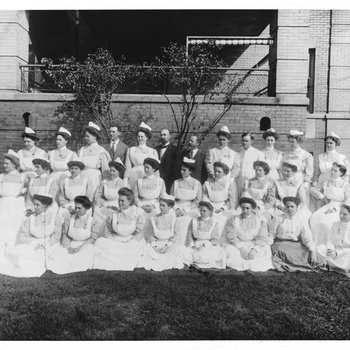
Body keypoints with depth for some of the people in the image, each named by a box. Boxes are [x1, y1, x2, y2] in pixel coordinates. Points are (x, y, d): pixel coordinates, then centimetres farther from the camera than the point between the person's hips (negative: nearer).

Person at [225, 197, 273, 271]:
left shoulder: (260, 221, 6)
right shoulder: (234, 219, 6)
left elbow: (263, 238, -3)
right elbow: (231, 237, -4)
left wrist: (255, 249, -21)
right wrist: (241, 248, -19)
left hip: (254, 246, 1)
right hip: (237, 245, 0)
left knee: (266, 250, -28)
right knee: (229, 249, -30)